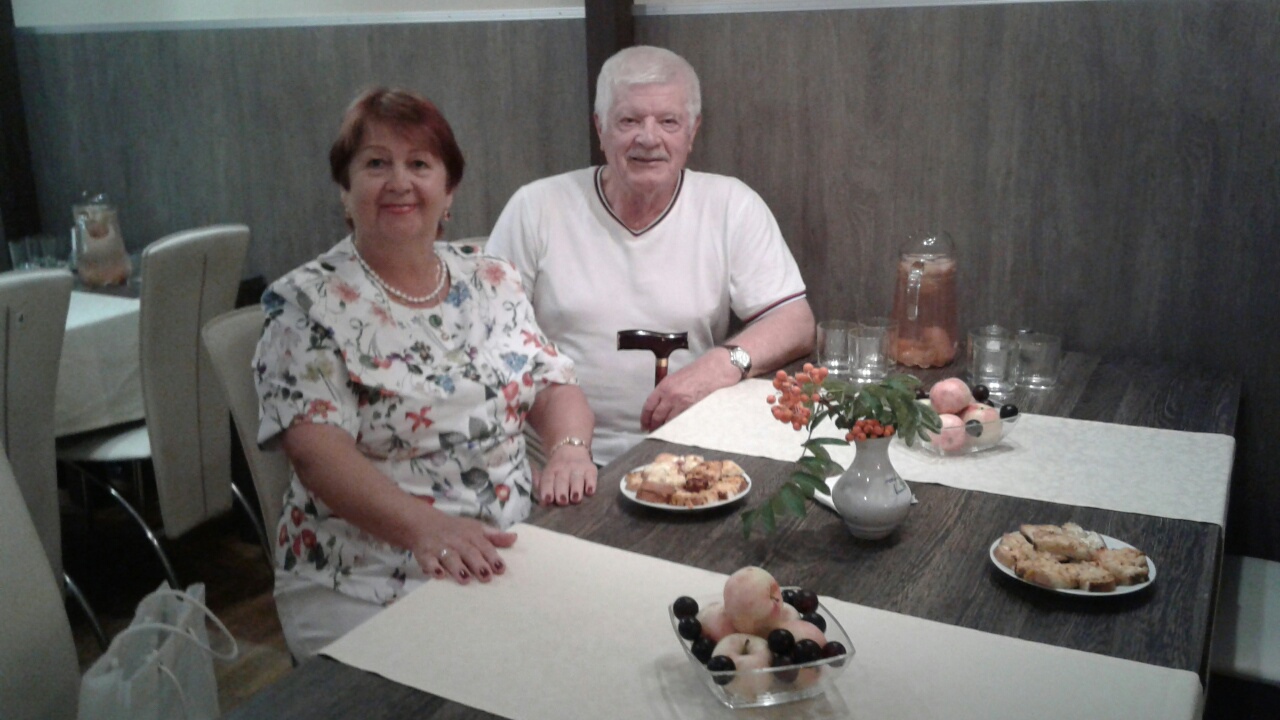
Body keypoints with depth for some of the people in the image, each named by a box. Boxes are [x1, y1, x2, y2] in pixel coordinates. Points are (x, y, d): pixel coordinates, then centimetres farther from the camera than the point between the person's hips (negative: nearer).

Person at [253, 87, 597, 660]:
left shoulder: (492, 282, 12)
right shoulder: (305, 305, -3)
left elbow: (553, 386, 11)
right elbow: (317, 451, -14)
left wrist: (569, 448, -13)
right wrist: (427, 527, -29)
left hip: (513, 553, 5)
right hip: (365, 582, -5)